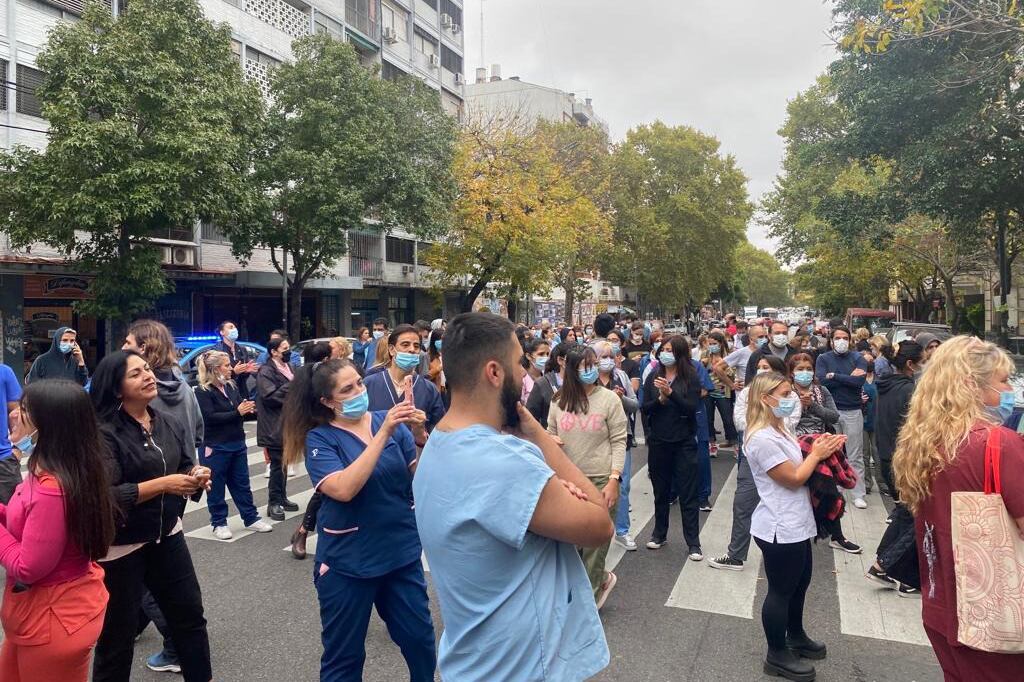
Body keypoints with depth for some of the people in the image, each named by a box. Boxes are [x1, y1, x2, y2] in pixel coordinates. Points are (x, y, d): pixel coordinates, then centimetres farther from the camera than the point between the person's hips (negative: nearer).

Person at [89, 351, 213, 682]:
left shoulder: (170, 425, 1)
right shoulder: (104, 433, -17)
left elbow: (185, 469, 8)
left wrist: (196, 477, -13)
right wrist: (162, 484, -26)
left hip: (167, 536, 6)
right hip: (119, 547, -6)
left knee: (190, 614, 16)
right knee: (118, 632, 10)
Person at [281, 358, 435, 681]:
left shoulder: (390, 421, -3)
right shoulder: (319, 439, -11)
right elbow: (343, 489, -27)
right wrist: (383, 434, -30)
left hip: (402, 552, 3)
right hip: (348, 562, -3)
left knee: (420, 639, 15)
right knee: (344, 654, 13)